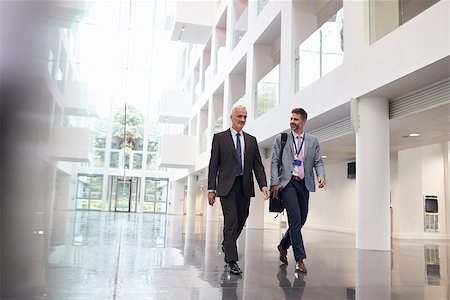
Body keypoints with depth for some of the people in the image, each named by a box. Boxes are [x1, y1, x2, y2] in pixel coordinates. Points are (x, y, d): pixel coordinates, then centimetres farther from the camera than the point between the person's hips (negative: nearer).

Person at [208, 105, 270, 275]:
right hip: (227, 186, -4)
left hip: (245, 187, 4)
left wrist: (264, 185, -4)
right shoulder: (220, 138, 4)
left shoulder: (251, 140, 13)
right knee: (231, 221, -9)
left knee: (241, 221, 12)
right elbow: (213, 165, 1)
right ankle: (232, 261, -2)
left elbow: (257, 165, 10)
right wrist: (211, 189, -4)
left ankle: (227, 246, 38)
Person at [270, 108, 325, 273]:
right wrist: (275, 182, -8)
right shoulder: (281, 139, 6)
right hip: (288, 183, -3)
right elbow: (274, 162, 2)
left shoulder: (313, 141, 12)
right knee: (295, 220, -11)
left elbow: (318, 161, 9)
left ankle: (283, 245, 33)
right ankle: (300, 259, -4)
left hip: (304, 184, 4)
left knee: (301, 220, 9)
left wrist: (321, 175, -11)